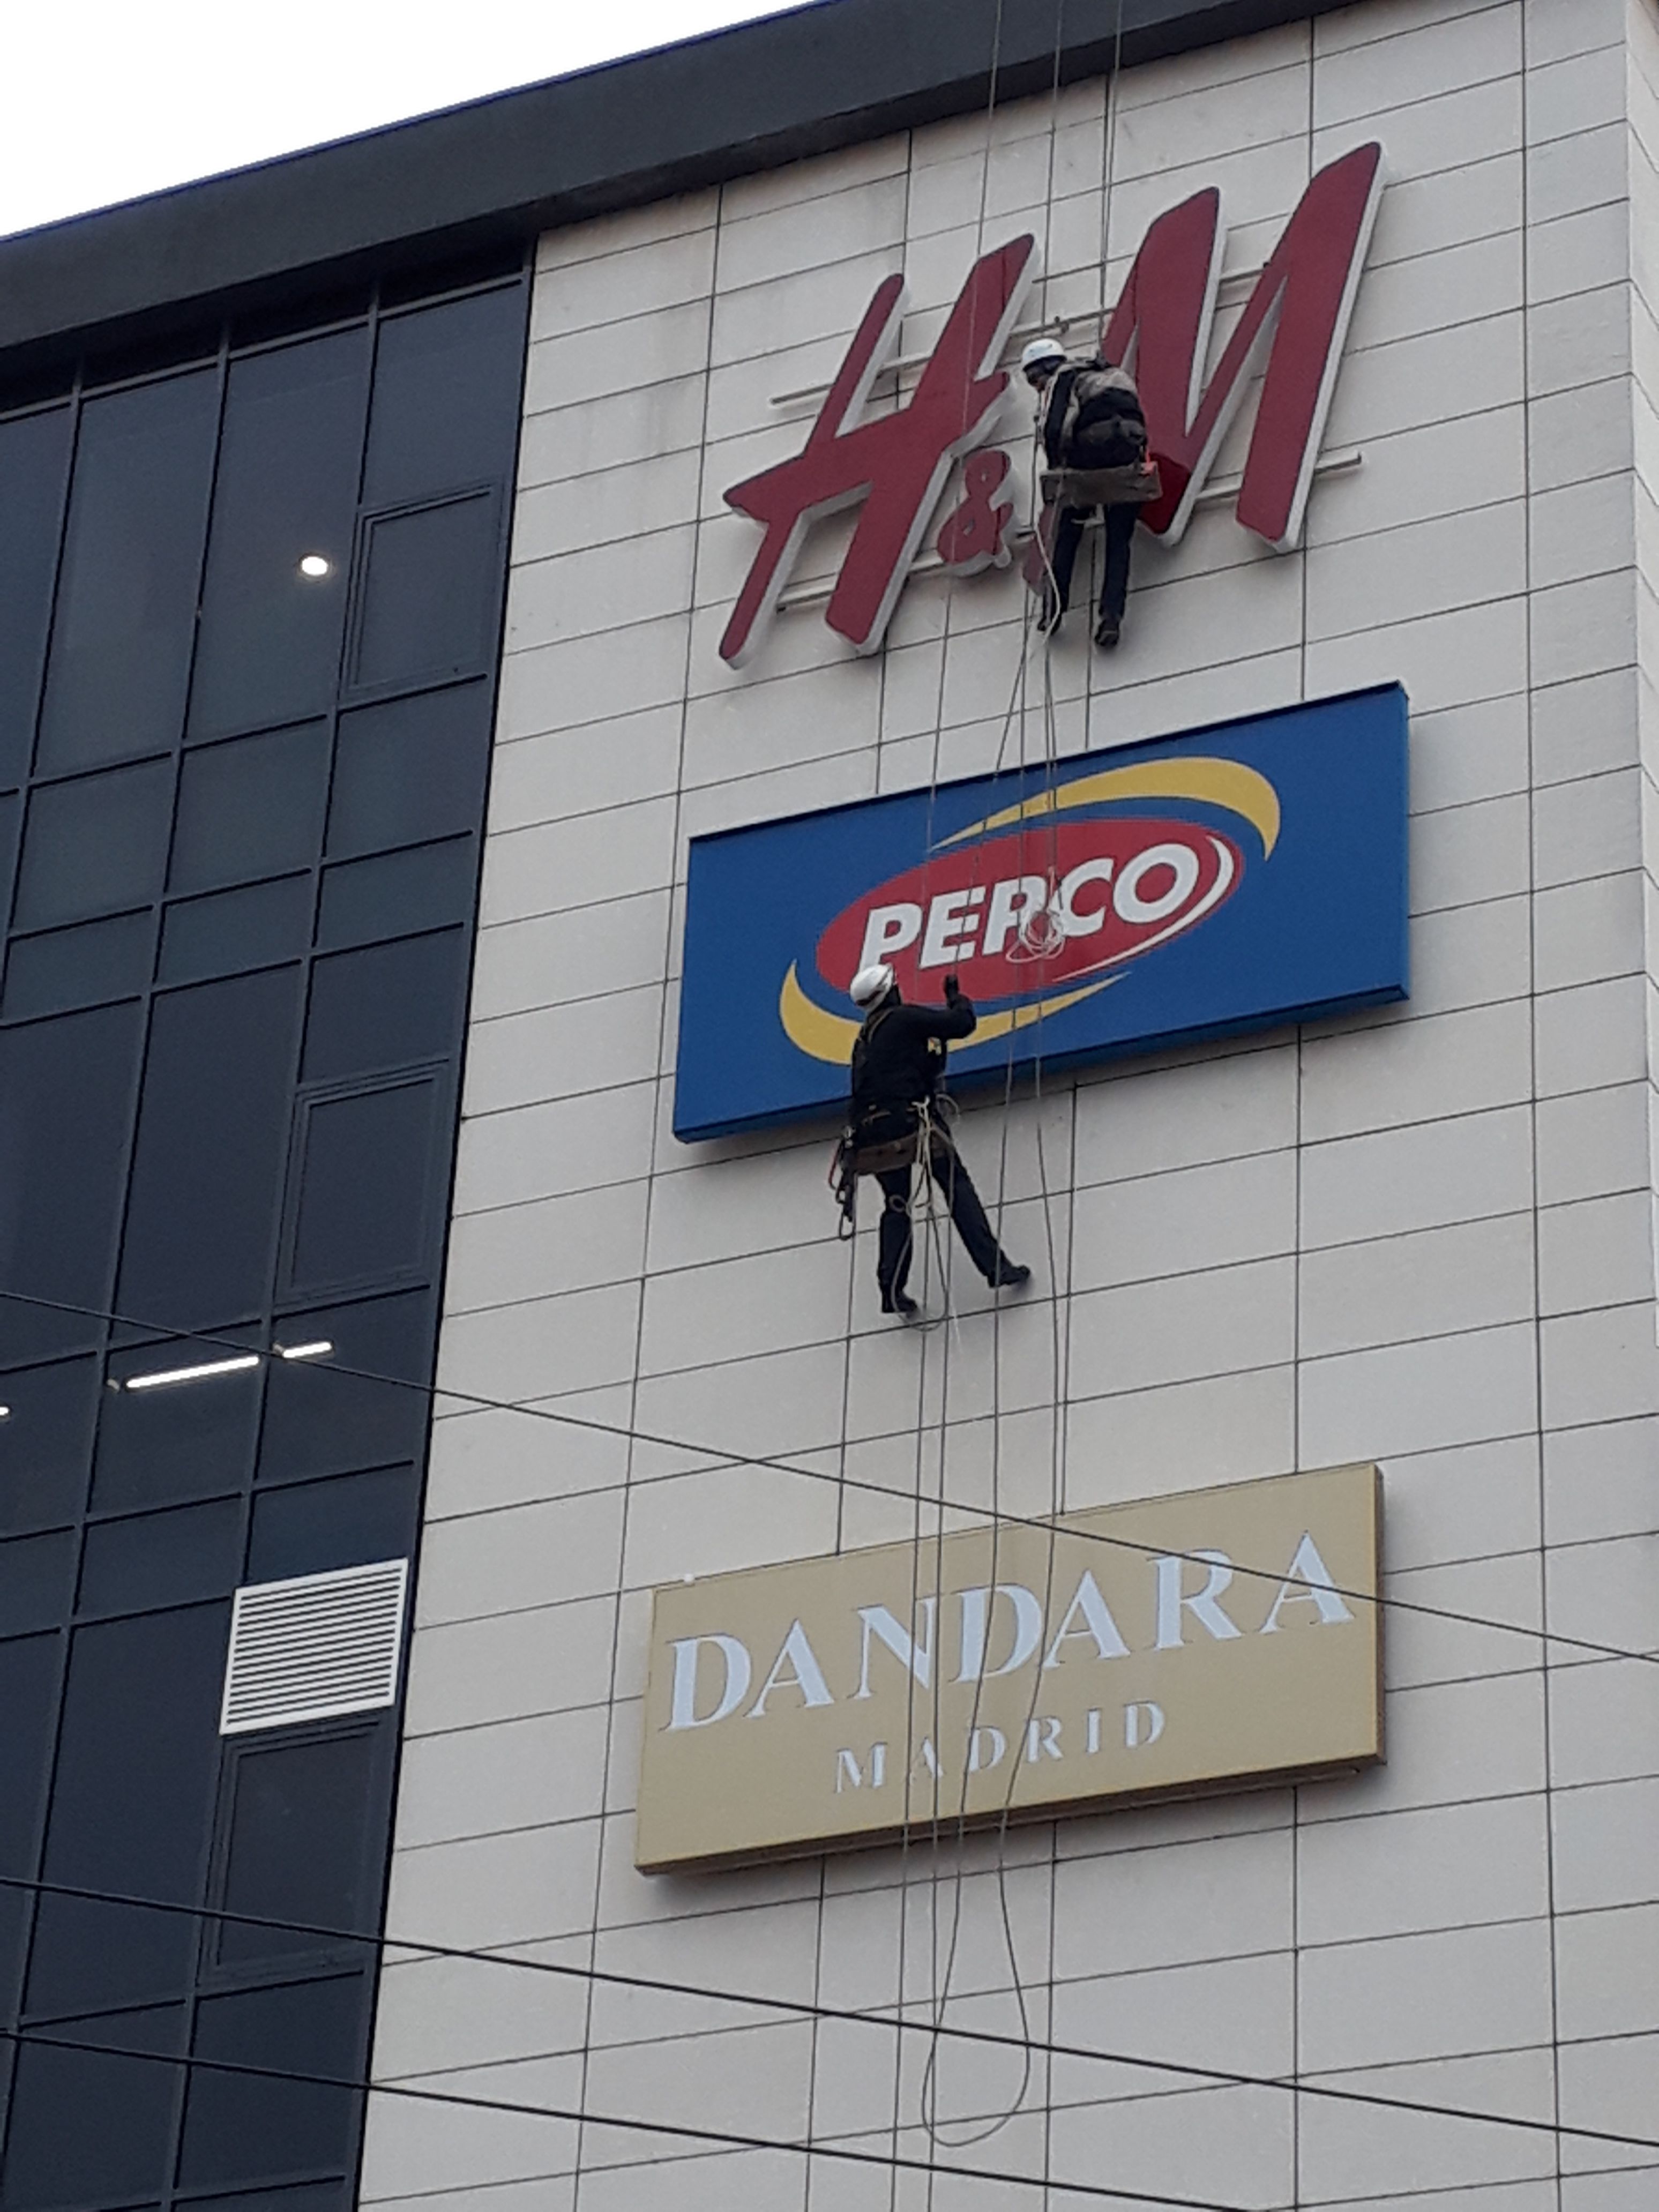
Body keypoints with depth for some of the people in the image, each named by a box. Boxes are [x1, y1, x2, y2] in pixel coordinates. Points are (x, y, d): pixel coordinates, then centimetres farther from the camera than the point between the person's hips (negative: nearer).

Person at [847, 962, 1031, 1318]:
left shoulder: (863, 1041, 24)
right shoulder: (904, 1019, 2)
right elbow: (965, 1023, 0)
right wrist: (957, 998, 20)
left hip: (871, 1131, 7)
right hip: (907, 1119, -7)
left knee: (896, 1205, 13)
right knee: (958, 1186, -6)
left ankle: (891, 1288, -2)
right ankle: (997, 1268, -16)